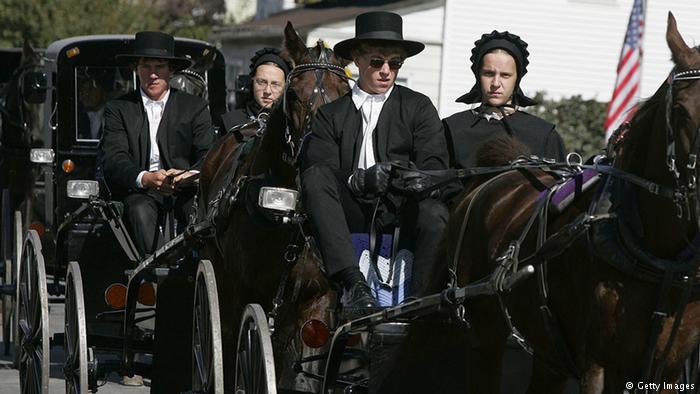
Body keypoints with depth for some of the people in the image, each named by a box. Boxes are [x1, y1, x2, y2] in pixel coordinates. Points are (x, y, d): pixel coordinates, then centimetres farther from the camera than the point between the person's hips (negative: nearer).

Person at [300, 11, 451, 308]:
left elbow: (435, 169, 2)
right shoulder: (331, 115, 15)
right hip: (350, 219, 1)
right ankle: (353, 283, -37)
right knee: (315, 175, -26)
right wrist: (358, 181, -19)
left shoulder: (419, 107, 14)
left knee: (435, 214, -33)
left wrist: (412, 180, -22)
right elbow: (316, 174, 1)